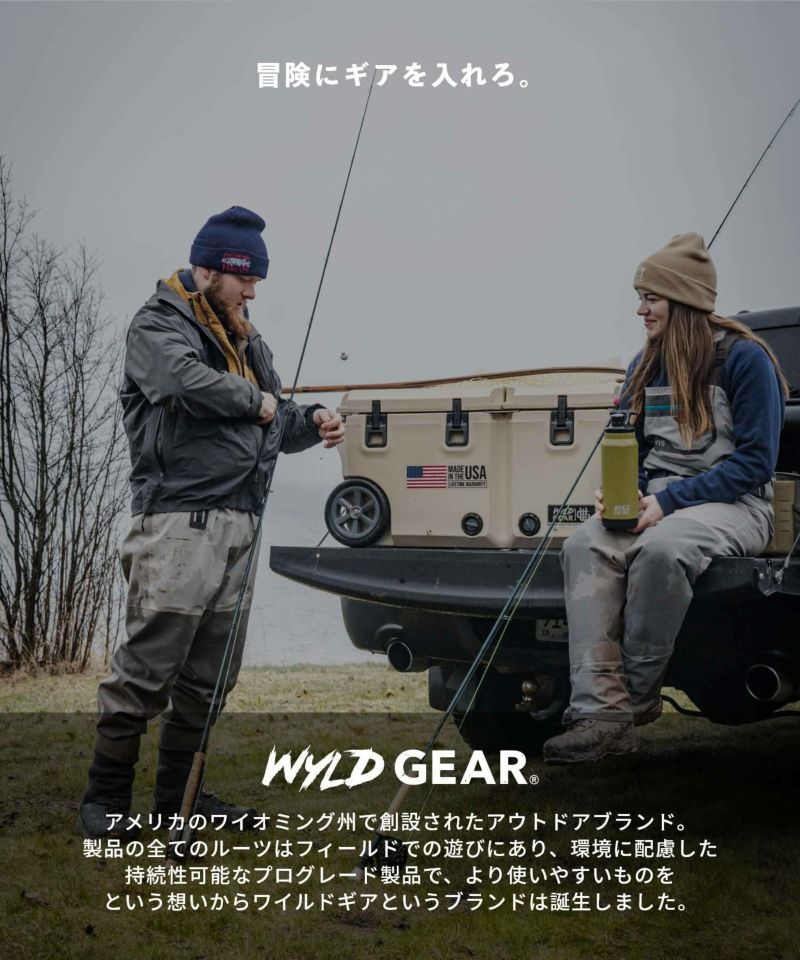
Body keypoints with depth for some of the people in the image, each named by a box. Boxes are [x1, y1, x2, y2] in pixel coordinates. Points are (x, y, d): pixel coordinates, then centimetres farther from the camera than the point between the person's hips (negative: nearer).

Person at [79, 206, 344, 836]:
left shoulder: (248, 344, 23)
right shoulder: (158, 326, -2)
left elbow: (275, 424, 27)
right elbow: (188, 381, -23)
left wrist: (309, 423, 6)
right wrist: (256, 400, -8)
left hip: (238, 525, 8)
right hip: (179, 520, -8)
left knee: (209, 676, 11)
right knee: (148, 668, -7)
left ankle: (179, 796, 21)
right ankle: (106, 800, 3)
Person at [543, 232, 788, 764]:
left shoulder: (744, 359, -6)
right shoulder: (646, 366, 14)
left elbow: (755, 461, -11)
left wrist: (668, 501, -18)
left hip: (734, 506, -5)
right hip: (658, 501, 6)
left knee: (660, 548, -39)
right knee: (585, 545, -27)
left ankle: (638, 695, -19)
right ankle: (600, 710, -36)